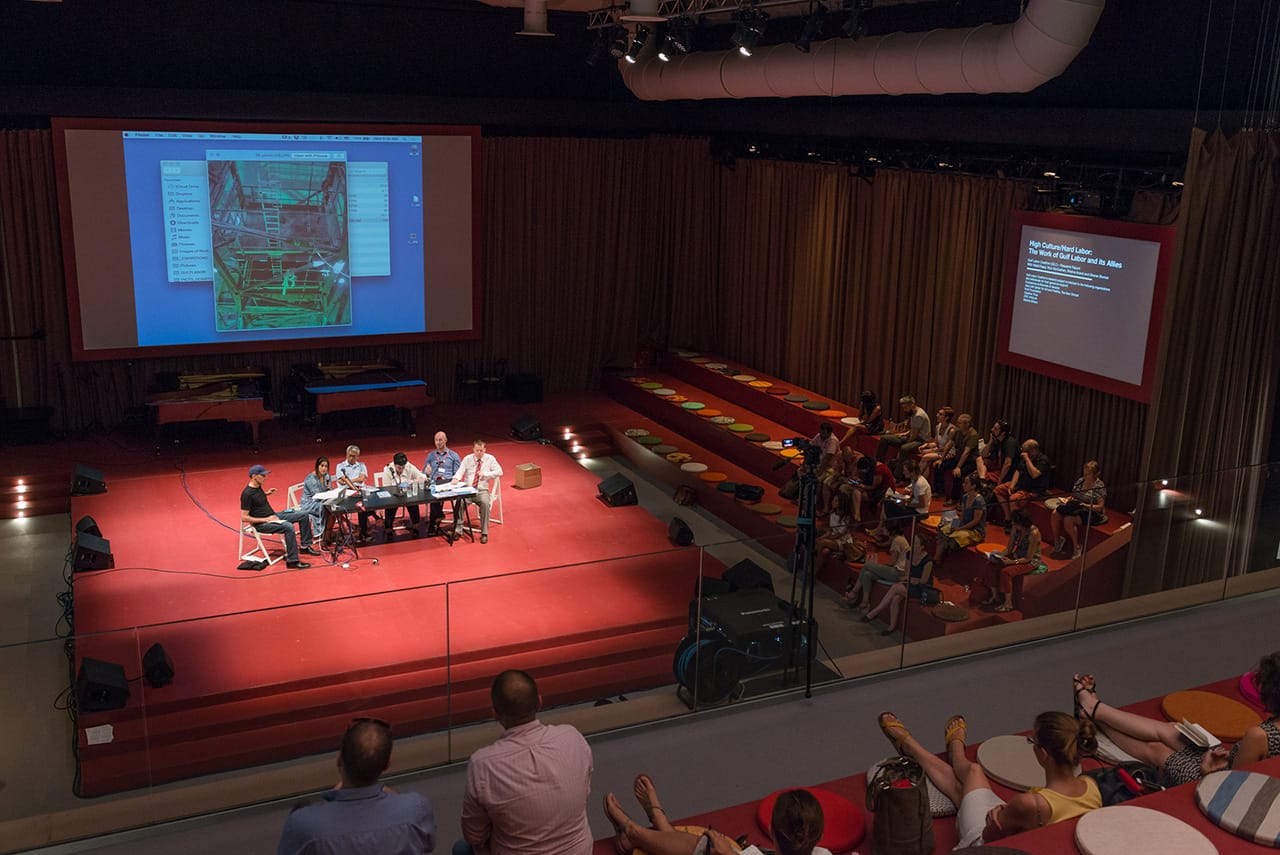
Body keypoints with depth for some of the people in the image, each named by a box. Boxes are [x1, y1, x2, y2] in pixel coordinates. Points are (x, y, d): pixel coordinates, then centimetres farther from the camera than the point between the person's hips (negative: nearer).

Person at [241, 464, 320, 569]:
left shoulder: (258, 487, 7)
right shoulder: (247, 494, -19)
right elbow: (244, 518, -21)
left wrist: (266, 493, 14)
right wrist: (265, 519, -23)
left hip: (273, 516, 9)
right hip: (261, 524, -9)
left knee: (304, 515, 2)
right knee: (288, 526, -34)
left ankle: (305, 546, 10)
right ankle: (292, 561, -30)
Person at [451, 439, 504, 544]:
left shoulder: (490, 459, 7)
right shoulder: (467, 459, 9)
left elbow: (499, 472, 2)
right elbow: (461, 470, -5)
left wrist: (485, 474, -10)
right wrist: (456, 478, -28)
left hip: (482, 490, -1)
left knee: (485, 503, -33)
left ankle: (484, 533, -27)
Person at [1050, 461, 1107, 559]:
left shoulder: (1099, 487, -10)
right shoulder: (1080, 480, 9)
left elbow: (1100, 507, -12)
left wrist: (1087, 505, -23)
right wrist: (1068, 499, 0)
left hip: (1091, 513, -7)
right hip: (1075, 506, 7)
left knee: (1068, 519, -33)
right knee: (1055, 514, -19)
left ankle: (1076, 547, -15)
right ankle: (1056, 542, -2)